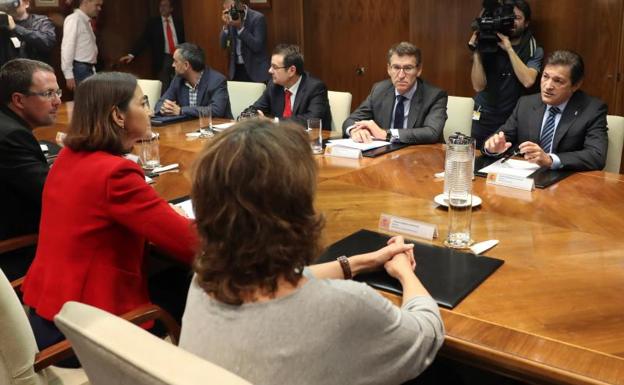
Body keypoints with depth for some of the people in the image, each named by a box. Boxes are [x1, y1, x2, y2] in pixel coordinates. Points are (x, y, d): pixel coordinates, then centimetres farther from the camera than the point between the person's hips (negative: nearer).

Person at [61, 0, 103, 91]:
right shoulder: (74, 19, -9)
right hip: (80, 69, -9)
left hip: (88, 69, 9)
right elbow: (67, 48, -15)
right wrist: (69, 75, -20)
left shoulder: (87, 21, 16)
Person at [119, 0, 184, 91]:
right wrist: (132, 54, -14)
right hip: (162, 60, -1)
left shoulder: (179, 23, 10)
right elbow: (144, 39, -2)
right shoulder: (153, 22, 6)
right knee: (163, 90, 0)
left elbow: (183, 41, 10)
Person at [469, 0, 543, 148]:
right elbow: (479, 86, -12)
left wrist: (509, 49, -22)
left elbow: (528, 81, -22)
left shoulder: (534, 50, -4)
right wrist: (476, 52, -20)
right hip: (485, 118, 1)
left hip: (514, 118, 0)